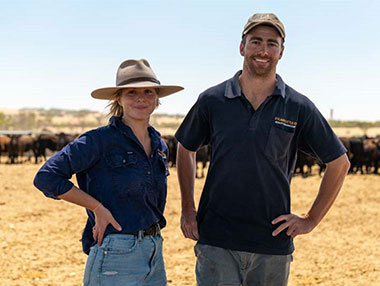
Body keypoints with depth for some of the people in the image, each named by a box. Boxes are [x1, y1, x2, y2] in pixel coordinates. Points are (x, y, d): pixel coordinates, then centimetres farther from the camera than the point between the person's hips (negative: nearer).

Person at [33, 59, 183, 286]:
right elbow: (46, 177, -15)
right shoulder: (101, 141, -10)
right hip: (116, 256, -7)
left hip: (155, 256, 7)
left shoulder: (160, 146, 10)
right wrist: (98, 208, -14)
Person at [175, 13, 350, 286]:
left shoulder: (299, 108, -1)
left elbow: (339, 163, 9)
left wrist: (311, 220, 5)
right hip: (216, 241, 0)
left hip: (273, 244, 1)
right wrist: (188, 209, 10)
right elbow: (186, 149, 17)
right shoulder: (212, 100, 2)